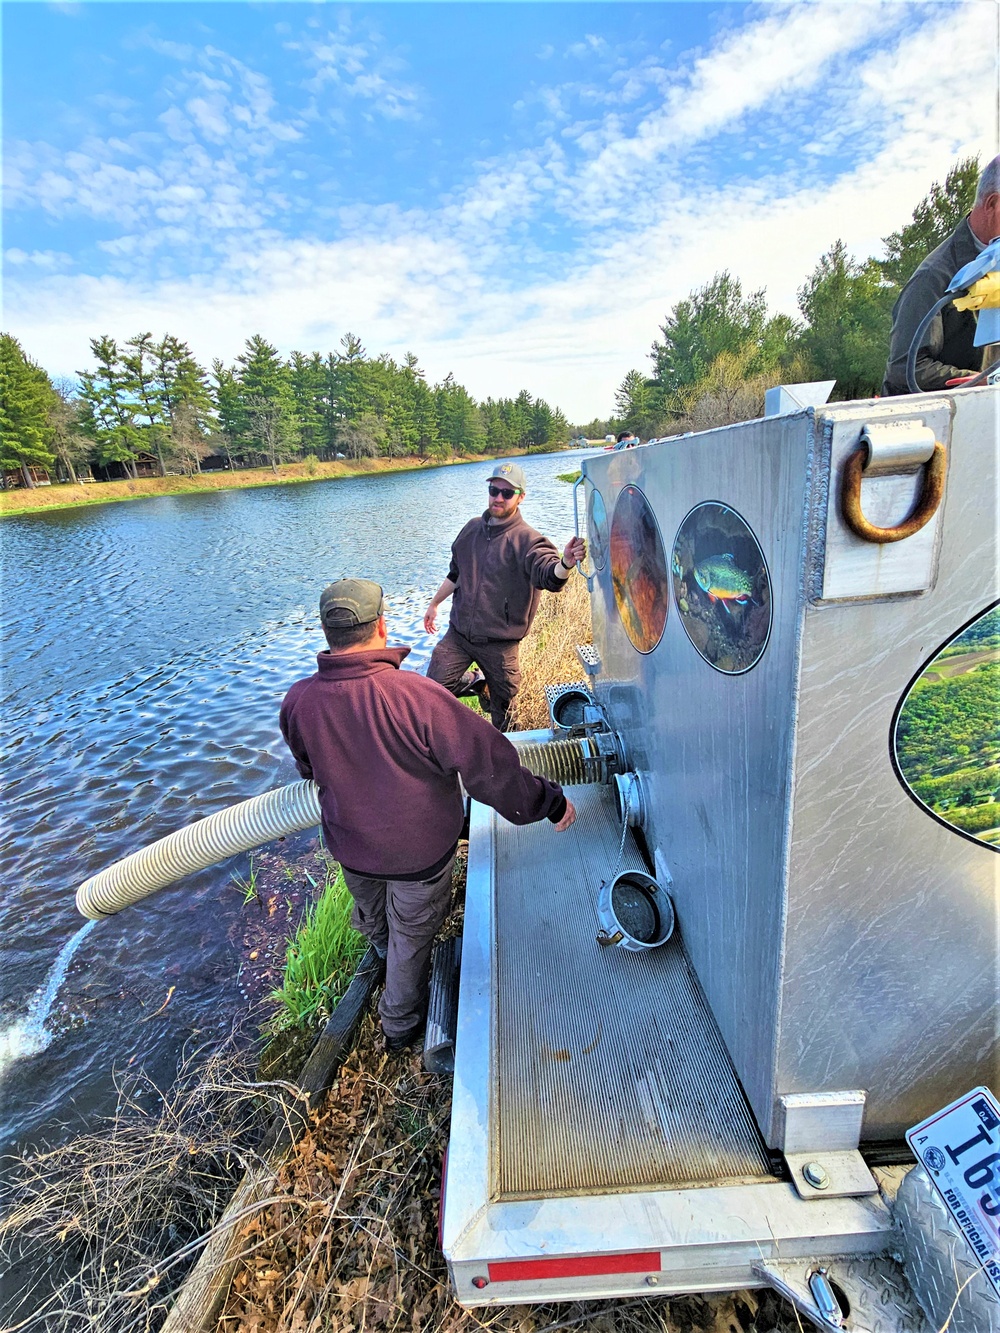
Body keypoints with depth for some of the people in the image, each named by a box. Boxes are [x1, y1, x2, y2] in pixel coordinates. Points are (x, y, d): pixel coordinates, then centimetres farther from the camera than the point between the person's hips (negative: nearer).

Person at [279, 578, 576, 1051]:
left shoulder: (298, 701, -18)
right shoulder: (416, 695, -35)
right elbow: (488, 764, -30)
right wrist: (549, 801, -14)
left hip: (349, 844, 5)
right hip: (419, 851, -4)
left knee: (374, 919, 36)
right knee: (412, 935, 24)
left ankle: (383, 952, 69)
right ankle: (401, 1024, 49)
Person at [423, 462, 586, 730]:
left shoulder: (527, 540, -13)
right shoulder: (473, 528, 6)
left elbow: (549, 577, -33)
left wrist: (565, 563, -55)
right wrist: (434, 603, 24)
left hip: (499, 644, -4)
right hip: (458, 633, 4)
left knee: (502, 706, 9)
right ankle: (474, 684, 27)